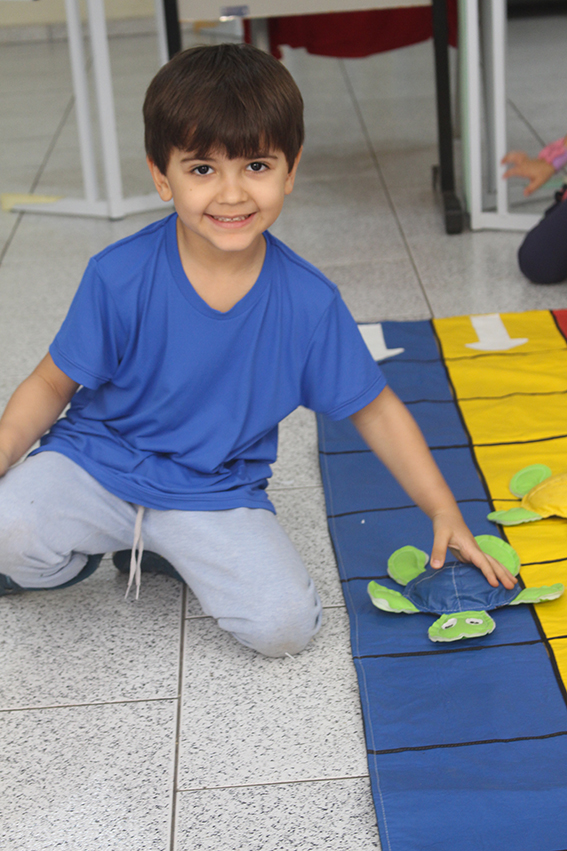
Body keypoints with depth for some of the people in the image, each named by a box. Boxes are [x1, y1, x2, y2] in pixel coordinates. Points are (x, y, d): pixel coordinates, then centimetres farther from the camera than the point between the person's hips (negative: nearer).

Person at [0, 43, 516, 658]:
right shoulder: (119, 278, -16)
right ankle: (73, 556, 8)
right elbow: (54, 384, -5)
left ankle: (164, 553, 9)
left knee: (286, 624, -19)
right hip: (95, 458, -1)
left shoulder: (308, 302, -11)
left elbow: (375, 410, 0)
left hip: (216, 492, 2)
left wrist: (444, 513, -2)